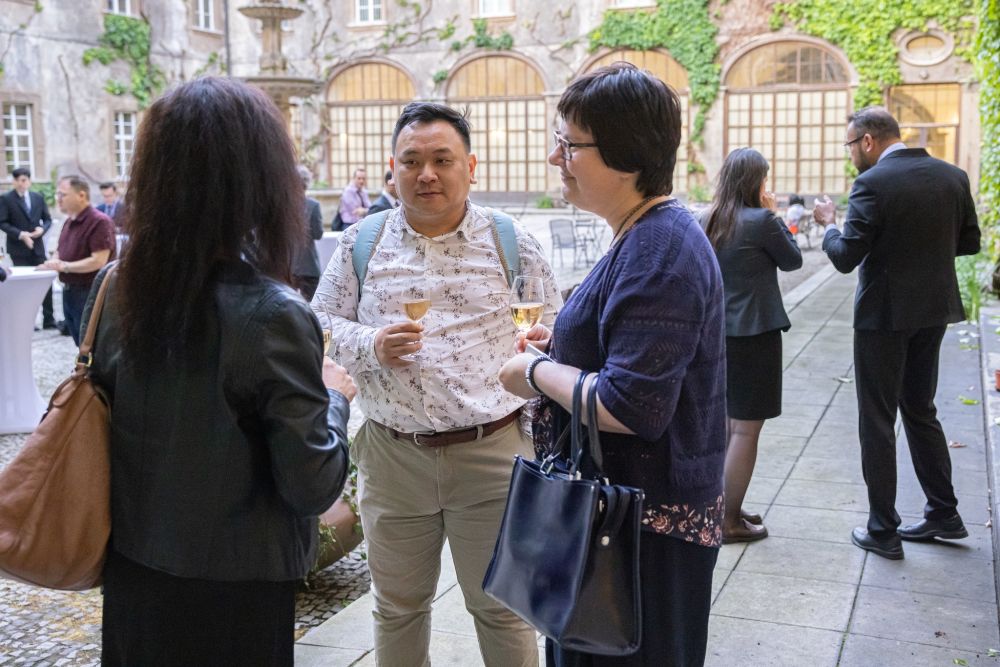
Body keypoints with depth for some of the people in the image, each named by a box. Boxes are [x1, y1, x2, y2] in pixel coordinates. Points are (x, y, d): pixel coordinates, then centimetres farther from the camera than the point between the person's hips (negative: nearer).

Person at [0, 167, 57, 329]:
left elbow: (48, 219, 12)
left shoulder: (39, 198, 9)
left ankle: (49, 319, 11)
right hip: (18, 249, -4)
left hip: (37, 246, 4)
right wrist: (20, 234, -18)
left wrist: (42, 228, -9)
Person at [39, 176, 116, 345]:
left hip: (89, 294, -9)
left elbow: (98, 261, -22)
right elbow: (61, 251, 23)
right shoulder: (69, 222, 13)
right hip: (69, 292, 9)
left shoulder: (99, 222, -16)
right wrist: (53, 261, 0)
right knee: (81, 344, 17)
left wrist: (64, 266, -18)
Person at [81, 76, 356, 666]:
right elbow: (313, 487, -18)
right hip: (232, 588, -5)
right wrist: (334, 398, -1)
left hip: (130, 572, 5)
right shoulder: (273, 316, -23)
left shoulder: (116, 289, -7)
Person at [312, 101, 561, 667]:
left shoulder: (513, 243, 1)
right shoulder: (360, 244, 4)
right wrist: (371, 345, -14)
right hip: (392, 455, 2)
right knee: (397, 609, 17)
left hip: (492, 453, -1)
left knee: (503, 609, 10)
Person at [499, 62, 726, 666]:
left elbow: (631, 407, -30)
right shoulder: (654, 235, 9)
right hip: (627, 503, 10)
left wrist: (537, 373, -15)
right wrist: (566, 346, 8)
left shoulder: (657, 252, -24)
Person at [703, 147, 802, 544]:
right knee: (746, 429, 0)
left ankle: (726, 507, 29)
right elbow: (792, 261, -1)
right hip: (753, 333, -8)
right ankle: (729, 521, 5)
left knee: (729, 425, 19)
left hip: (719, 332, 8)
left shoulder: (711, 222, 6)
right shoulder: (762, 221, -15)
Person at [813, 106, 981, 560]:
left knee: (877, 421, 5)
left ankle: (882, 531, 11)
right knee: (920, 410, 21)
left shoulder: (873, 184, -18)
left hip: (885, 314, -6)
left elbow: (846, 257, -19)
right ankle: (944, 514, 27)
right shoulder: (953, 177, 2)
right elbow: (969, 242, 10)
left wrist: (830, 224, -1)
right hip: (933, 310, 6)